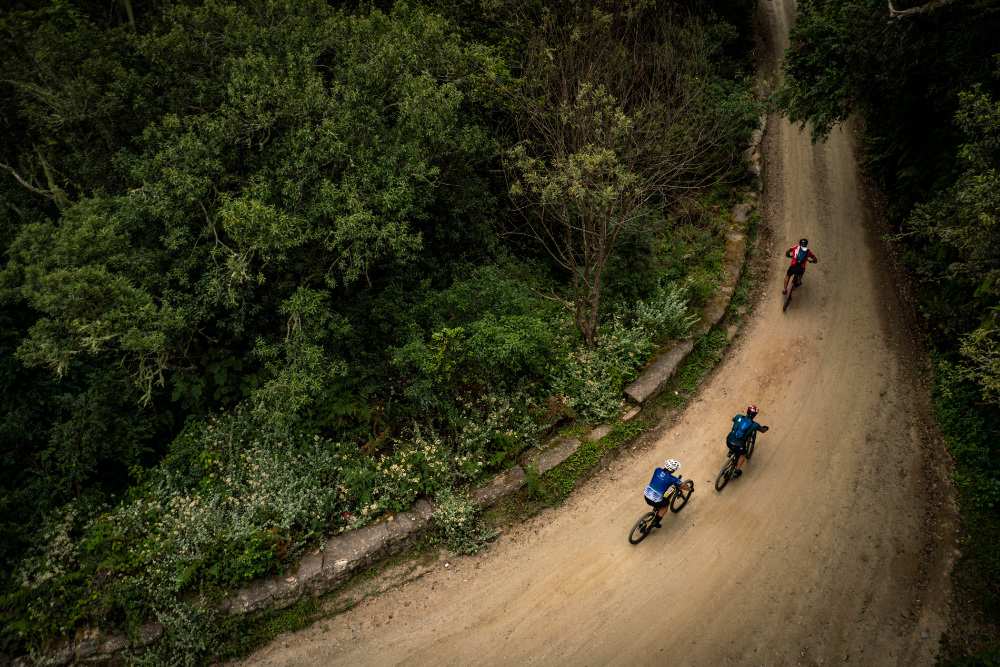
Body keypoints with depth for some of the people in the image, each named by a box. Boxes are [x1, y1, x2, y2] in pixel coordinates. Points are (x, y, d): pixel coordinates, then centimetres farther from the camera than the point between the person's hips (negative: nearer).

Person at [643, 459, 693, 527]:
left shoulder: (658, 470, 1)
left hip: (646, 496, 5)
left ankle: (656, 509, 44)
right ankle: (656, 522, 26)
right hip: (654, 501, -5)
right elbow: (683, 486, 3)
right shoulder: (672, 479, -13)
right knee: (667, 503, 25)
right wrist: (690, 489, 27)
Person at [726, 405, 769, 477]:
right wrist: (765, 428, 41)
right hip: (739, 446, -2)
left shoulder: (739, 417, -2)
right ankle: (737, 472, 34)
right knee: (742, 455, 31)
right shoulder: (755, 425, -6)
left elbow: (733, 419, 24)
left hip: (729, 442, 2)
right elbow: (763, 431, 17)